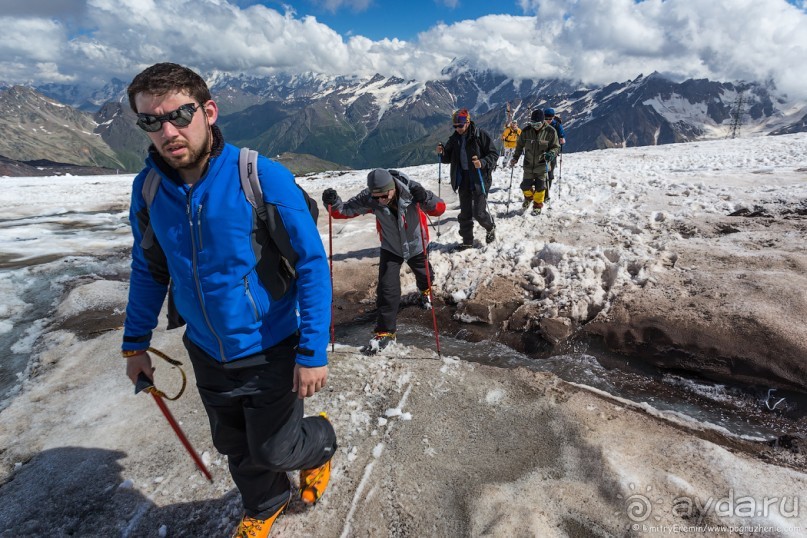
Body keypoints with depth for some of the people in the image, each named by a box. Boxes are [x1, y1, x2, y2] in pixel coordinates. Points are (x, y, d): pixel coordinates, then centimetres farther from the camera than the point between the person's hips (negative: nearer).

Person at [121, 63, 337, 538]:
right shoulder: (148, 187, -7)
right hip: (207, 355, 5)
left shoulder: (263, 178, -22)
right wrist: (135, 343, 11)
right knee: (235, 447, 24)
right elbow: (148, 269, 7)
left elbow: (312, 265, -18)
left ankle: (321, 444, 48)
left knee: (273, 451, 12)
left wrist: (314, 352, -19)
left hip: (270, 353, -5)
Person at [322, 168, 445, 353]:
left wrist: (425, 198, -50)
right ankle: (385, 332, 4)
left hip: (416, 245, 0)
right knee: (387, 289, -10)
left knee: (423, 274, 28)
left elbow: (439, 209, -29)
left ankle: (425, 290, 64)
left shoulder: (410, 190, -33)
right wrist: (332, 202, -42)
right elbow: (344, 210, -21)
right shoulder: (369, 198, -28)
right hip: (391, 248, 0)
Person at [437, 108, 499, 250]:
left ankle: (491, 228, 27)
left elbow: (494, 155, -10)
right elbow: (448, 158, 12)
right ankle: (467, 240, 22)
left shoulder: (480, 135, -11)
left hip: (479, 179, -5)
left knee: (479, 213, -5)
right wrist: (442, 152, -10)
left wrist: (483, 162, -28)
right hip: (463, 180, 5)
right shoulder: (454, 139, 6)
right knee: (465, 213, 9)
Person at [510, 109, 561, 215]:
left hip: (542, 165, -2)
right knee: (526, 186, 5)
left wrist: (551, 153, -22)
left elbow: (556, 146, -2)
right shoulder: (526, 131, -3)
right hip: (528, 164, 2)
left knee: (540, 187, 2)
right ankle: (529, 197, 39)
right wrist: (515, 157, 4)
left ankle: (538, 205, 23)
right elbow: (520, 145, 11)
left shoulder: (550, 131, -9)